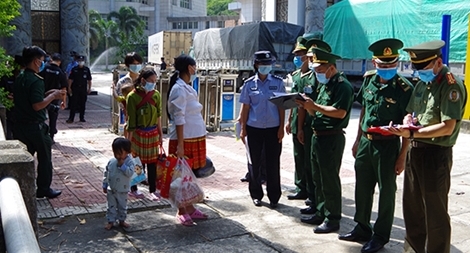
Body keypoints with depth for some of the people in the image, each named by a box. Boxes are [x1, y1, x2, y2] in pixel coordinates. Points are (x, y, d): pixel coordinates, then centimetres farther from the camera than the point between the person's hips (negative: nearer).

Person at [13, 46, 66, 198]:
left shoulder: (19, 79, 9)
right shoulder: (36, 80, -19)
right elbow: (37, 105, -25)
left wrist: (47, 94, 11)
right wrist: (53, 96, -13)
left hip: (21, 124, 8)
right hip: (35, 125, -8)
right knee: (44, 158, 6)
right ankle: (44, 189, 13)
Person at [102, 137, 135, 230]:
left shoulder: (129, 162, -15)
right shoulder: (111, 161, -4)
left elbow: (130, 173, -28)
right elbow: (106, 173, 6)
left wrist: (122, 165, -30)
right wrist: (105, 185, 7)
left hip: (122, 191, -2)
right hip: (111, 190, 2)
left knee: (122, 206, 14)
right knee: (111, 206, 11)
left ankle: (122, 220, 31)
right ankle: (111, 221, 24)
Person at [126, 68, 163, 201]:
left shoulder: (156, 95, 2)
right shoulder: (133, 96, -12)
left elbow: (158, 115, 8)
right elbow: (131, 120, -11)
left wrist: (160, 133, 8)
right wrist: (129, 138, -10)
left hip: (153, 133, 4)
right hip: (138, 134, -4)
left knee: (152, 162, 8)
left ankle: (152, 190, 18)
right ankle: (133, 189, 24)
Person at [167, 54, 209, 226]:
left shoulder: (188, 88, 13)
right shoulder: (179, 89, -15)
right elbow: (179, 119, -20)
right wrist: (180, 144, -22)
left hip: (195, 138, 9)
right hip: (184, 139, -9)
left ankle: (190, 208, 26)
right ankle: (182, 212, 14)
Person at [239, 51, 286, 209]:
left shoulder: (278, 82, 1)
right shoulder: (249, 84, 1)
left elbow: (281, 106, 2)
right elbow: (245, 107, 3)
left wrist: (281, 128, -3)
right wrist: (243, 129, 1)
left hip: (273, 128, 0)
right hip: (254, 128, 1)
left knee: (273, 164, 5)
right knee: (255, 163, 10)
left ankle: (274, 197, 18)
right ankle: (256, 195, 25)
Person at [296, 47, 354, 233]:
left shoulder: (342, 85, -12)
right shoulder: (324, 85, 17)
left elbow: (340, 112, -24)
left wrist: (315, 105, -19)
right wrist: (308, 106, -1)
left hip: (332, 138, -10)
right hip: (318, 135, 10)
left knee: (329, 179, -2)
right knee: (318, 178, 16)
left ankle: (332, 219, 9)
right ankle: (321, 213, 28)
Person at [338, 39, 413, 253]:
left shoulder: (404, 88, -14)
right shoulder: (368, 80, 2)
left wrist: (402, 156, -13)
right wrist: (358, 140, 14)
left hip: (387, 145, -6)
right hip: (366, 142, 6)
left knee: (386, 191, 8)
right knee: (362, 188, 16)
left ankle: (380, 236, 22)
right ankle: (362, 228, 33)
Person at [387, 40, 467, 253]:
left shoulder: (451, 86, -13)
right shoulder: (422, 83, 12)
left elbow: (447, 127, -21)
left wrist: (412, 134, -27)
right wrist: (408, 121, -5)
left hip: (436, 153, -8)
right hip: (415, 150, 8)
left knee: (435, 211, 3)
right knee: (411, 205, 17)